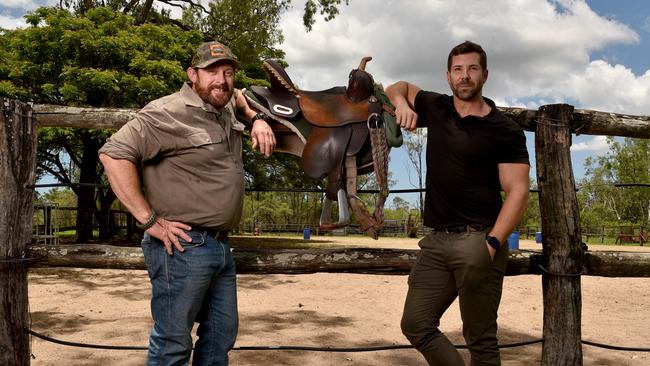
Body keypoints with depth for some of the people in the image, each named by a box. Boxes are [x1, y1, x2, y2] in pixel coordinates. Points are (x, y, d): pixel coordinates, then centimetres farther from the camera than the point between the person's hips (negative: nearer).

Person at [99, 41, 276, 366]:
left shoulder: (225, 108, 12)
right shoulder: (170, 113, -13)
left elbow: (239, 95, 37)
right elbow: (114, 154, -21)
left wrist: (257, 119, 15)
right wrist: (149, 220, -21)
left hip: (221, 246, 9)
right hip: (183, 246, -8)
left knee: (221, 338, 17)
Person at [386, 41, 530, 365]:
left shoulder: (504, 131, -3)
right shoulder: (435, 108, 11)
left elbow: (518, 191, -9)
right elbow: (398, 87, 29)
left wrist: (493, 243, -21)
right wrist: (402, 104, 4)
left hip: (476, 241, -5)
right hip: (436, 240, 6)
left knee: (480, 339, 0)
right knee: (416, 324, 5)